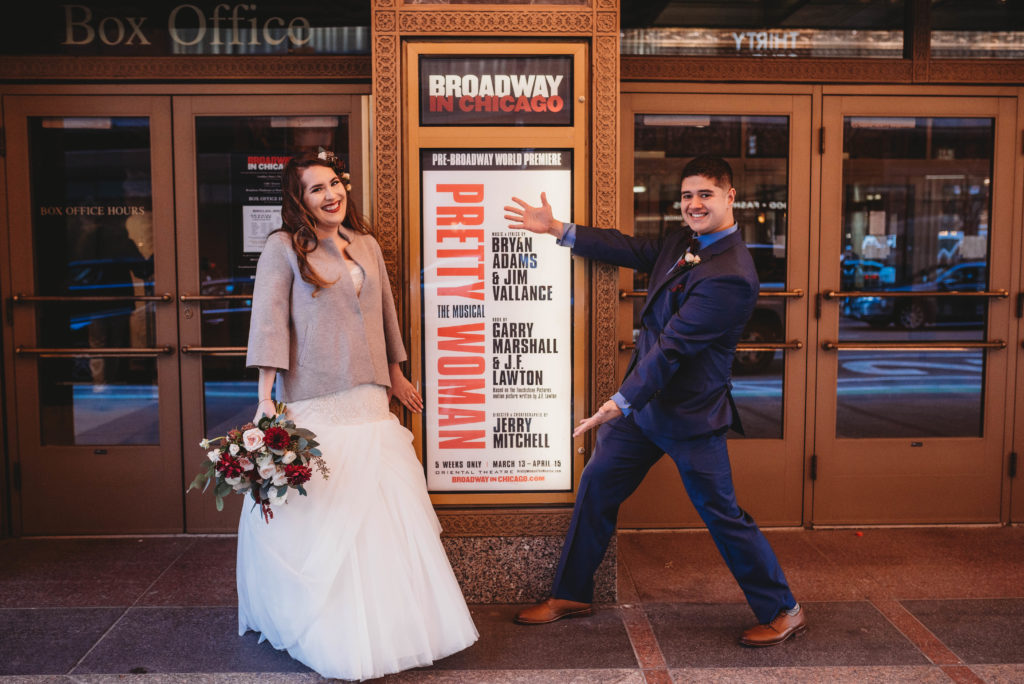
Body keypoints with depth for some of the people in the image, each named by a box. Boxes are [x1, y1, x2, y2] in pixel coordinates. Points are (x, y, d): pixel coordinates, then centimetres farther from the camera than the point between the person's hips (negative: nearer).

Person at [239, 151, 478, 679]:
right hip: (315, 404, -5)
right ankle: (334, 640, 16)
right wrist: (265, 400, -15)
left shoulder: (366, 245, 13)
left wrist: (395, 377, 23)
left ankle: (385, 626, 25)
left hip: (368, 400, 5)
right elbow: (269, 324, -8)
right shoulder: (285, 248, -3)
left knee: (384, 510, 9)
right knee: (320, 520, 1)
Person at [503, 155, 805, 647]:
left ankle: (783, 612, 23)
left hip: (689, 413, -8)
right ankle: (570, 596, 28)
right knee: (595, 488, 13)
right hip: (644, 399, 9)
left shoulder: (731, 275, -23)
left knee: (722, 514, 2)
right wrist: (556, 229, 12)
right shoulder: (681, 244, 5)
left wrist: (620, 403, -25)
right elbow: (632, 250, 14)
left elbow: (672, 345, -26)